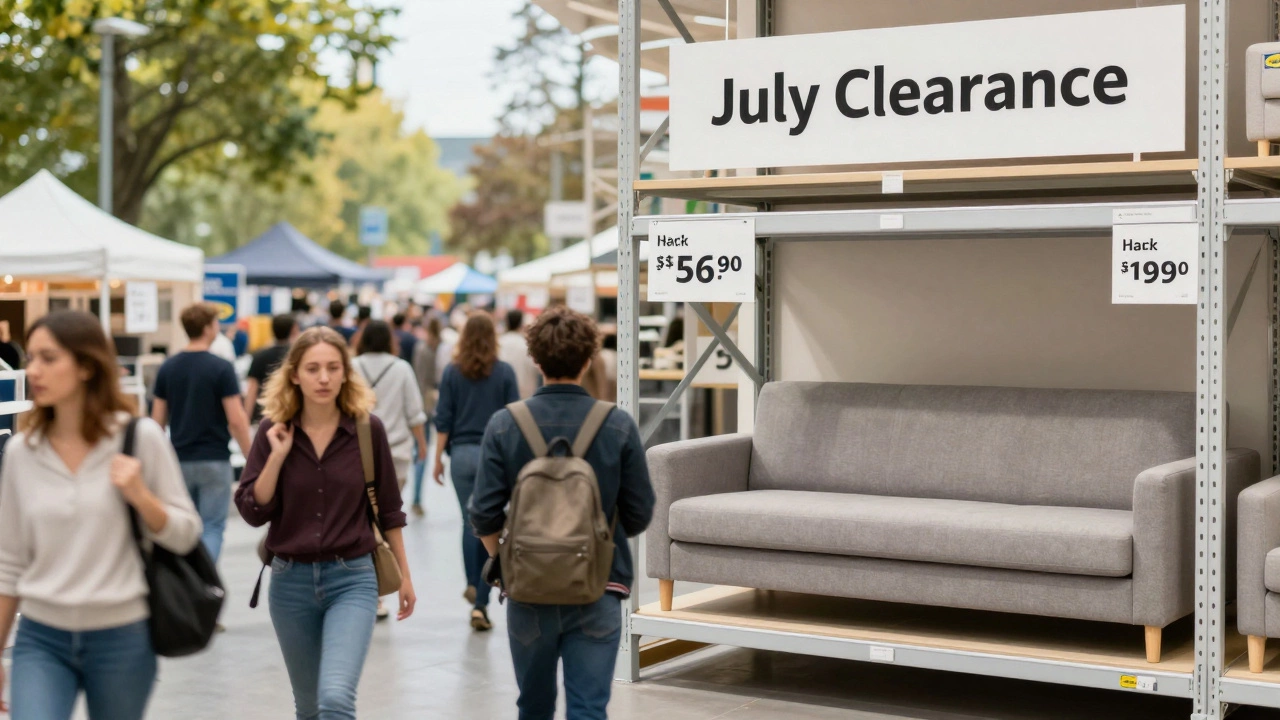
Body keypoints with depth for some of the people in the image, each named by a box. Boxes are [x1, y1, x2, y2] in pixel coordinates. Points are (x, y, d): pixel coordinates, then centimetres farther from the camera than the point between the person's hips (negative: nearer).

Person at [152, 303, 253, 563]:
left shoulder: (167, 368, 3)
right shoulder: (221, 368, -12)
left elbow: (158, 419, 6)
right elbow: (236, 420, -14)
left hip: (180, 461, 5)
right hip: (214, 459, -5)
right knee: (213, 527, 0)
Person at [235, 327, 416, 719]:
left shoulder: (368, 429, -6)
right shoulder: (274, 431, -4)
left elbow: (388, 509, 3)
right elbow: (253, 512, -8)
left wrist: (404, 575, 8)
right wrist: (277, 456, -18)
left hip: (352, 579, -2)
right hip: (290, 580, 3)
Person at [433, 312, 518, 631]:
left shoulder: (452, 372, 0)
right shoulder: (505, 372, -3)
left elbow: (443, 420, 0)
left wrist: (438, 458, 7)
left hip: (462, 453, 1)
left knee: (470, 521, 16)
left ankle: (472, 584, 13)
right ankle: (481, 603, -2)